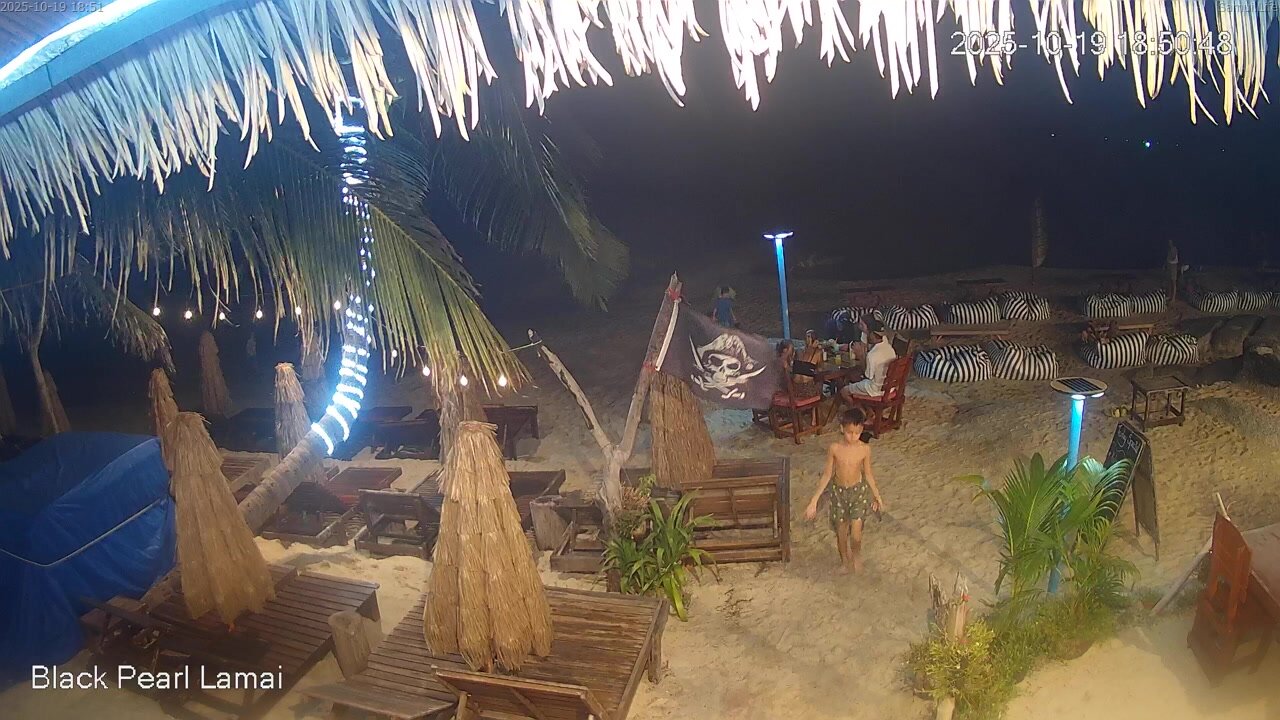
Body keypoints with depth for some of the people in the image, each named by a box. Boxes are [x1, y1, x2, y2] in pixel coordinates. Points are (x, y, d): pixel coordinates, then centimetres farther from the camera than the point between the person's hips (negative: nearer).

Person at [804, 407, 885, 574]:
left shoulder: (865, 449, -14)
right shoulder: (834, 448, -15)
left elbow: (868, 474, 1)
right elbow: (827, 474, -7)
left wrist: (877, 496, 9)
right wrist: (814, 500, -8)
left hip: (858, 491, -1)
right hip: (838, 492, 1)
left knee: (855, 535, -8)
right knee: (841, 534, 13)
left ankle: (856, 554, 26)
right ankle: (844, 560, 41)